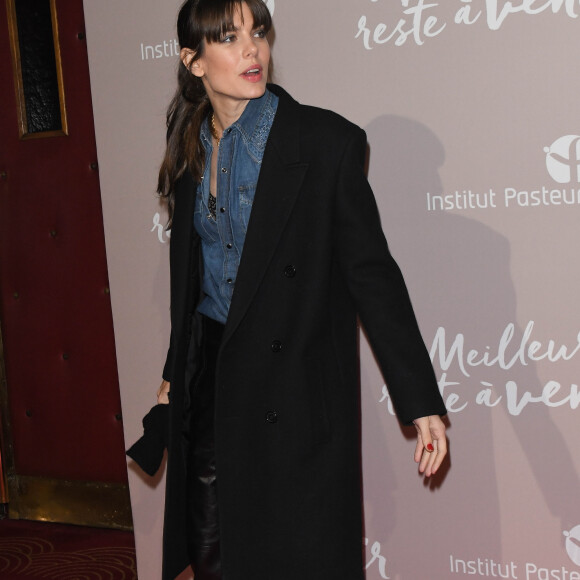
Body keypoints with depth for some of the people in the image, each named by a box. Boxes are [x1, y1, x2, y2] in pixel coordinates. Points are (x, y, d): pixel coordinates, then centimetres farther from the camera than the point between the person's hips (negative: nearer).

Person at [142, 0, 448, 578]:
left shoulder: (327, 141, -10)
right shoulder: (191, 150, 7)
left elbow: (371, 272, -11)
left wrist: (421, 401, -13)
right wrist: (174, 374, 20)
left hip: (297, 388, -5)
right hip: (211, 375, 5)